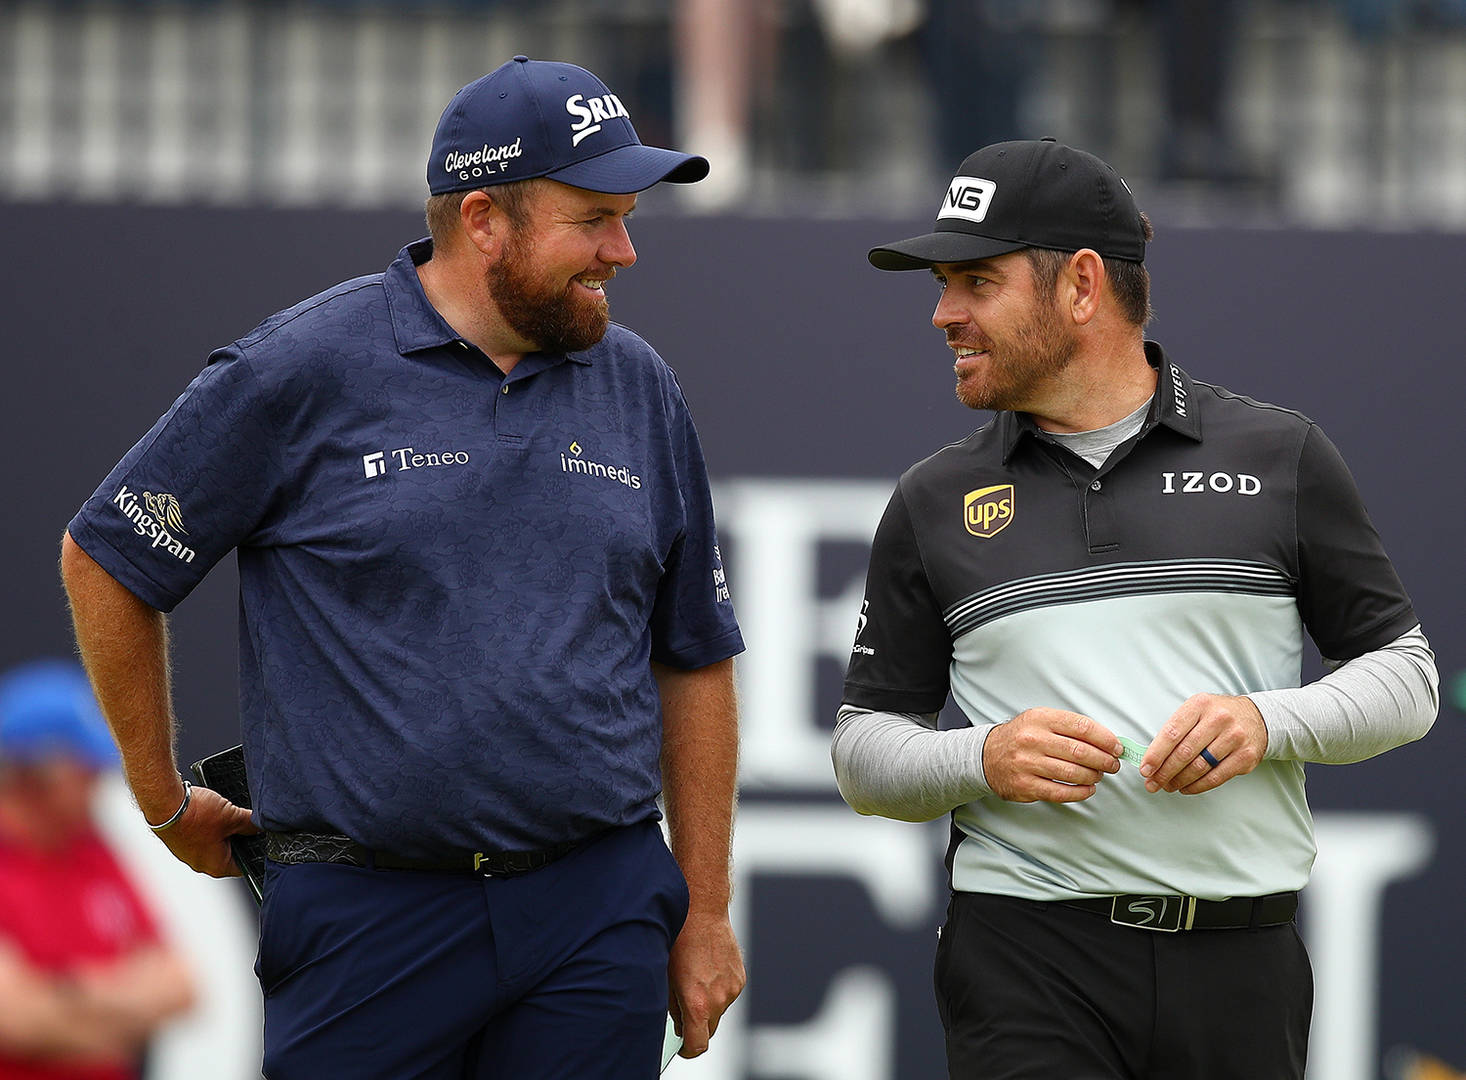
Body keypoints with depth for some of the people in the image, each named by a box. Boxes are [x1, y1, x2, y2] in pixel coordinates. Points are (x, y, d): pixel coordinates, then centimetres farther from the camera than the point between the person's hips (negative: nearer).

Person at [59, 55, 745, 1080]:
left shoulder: (642, 391, 11)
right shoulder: (302, 371, -4)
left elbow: (695, 660, 17)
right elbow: (105, 562, 4)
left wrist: (705, 916, 14)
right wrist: (167, 804, 9)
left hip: (600, 916, 3)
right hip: (368, 911, -3)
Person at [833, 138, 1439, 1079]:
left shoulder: (1279, 458, 6)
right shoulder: (936, 502, 10)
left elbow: (1407, 677, 9)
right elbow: (865, 751, 11)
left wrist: (1267, 722, -9)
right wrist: (983, 759, -9)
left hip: (1240, 967, 0)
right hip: (1025, 961, 0)